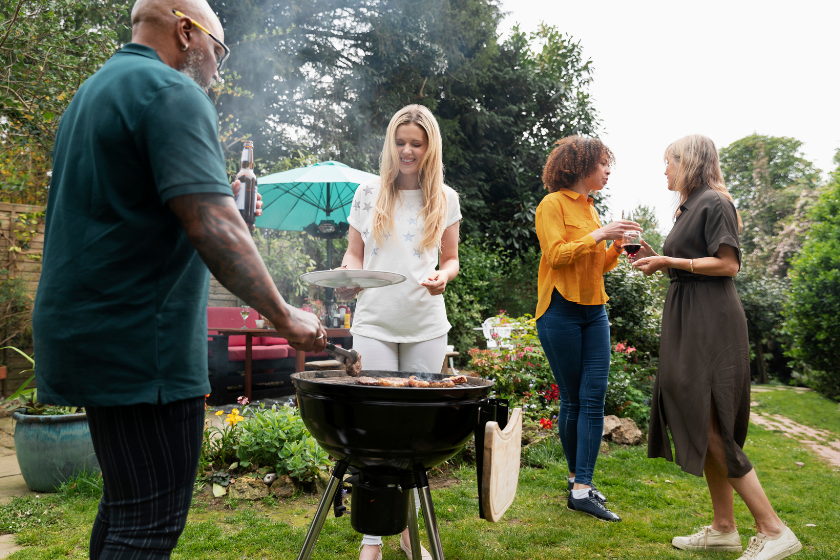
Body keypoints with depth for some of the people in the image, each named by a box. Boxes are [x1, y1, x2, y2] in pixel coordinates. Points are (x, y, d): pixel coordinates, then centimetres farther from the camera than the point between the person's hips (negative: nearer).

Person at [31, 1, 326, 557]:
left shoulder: (93, 91, 21)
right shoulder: (173, 93, -11)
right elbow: (213, 224, -22)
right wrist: (284, 316, -16)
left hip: (87, 332, 10)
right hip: (140, 341, -10)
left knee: (126, 502, 19)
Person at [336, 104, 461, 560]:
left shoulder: (445, 198, 8)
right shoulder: (369, 193, 5)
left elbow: (451, 258, 13)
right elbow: (354, 254, 9)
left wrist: (444, 276, -9)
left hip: (426, 325, 1)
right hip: (374, 322, -1)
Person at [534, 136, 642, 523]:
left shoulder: (589, 208, 17)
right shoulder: (553, 204, -4)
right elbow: (556, 254, -16)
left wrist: (617, 246, 3)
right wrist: (599, 234, -15)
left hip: (594, 311, 7)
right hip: (561, 311, -7)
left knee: (594, 399, -2)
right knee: (572, 399, 1)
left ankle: (582, 489, 3)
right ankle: (577, 475, 17)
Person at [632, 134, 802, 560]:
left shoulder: (713, 202, -8)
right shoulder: (690, 207, 18)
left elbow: (727, 264, -16)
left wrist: (669, 261, -13)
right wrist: (658, 260, 10)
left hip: (711, 324, -10)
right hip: (688, 322, 10)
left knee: (708, 427, -10)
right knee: (697, 427, 9)